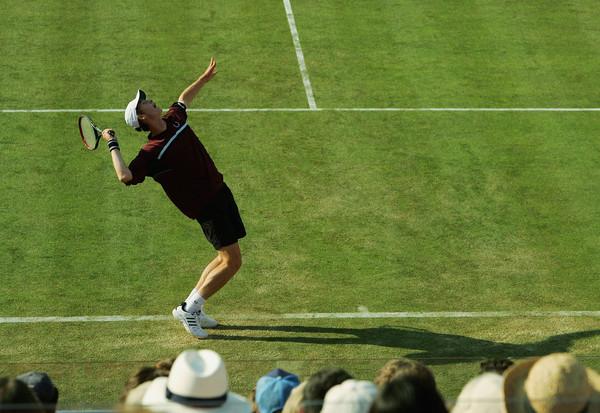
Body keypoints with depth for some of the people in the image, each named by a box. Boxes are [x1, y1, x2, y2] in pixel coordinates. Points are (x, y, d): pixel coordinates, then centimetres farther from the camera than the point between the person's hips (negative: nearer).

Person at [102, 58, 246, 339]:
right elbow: (125, 176, -34)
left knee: (226, 260, 12)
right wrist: (113, 145, -25)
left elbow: (183, 98, 28)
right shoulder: (152, 153, -20)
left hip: (219, 190, 8)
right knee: (231, 262, -12)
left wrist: (204, 78, 32)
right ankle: (188, 309, -2)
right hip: (206, 207, -8)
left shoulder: (174, 120, 4)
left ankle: (192, 308, 20)